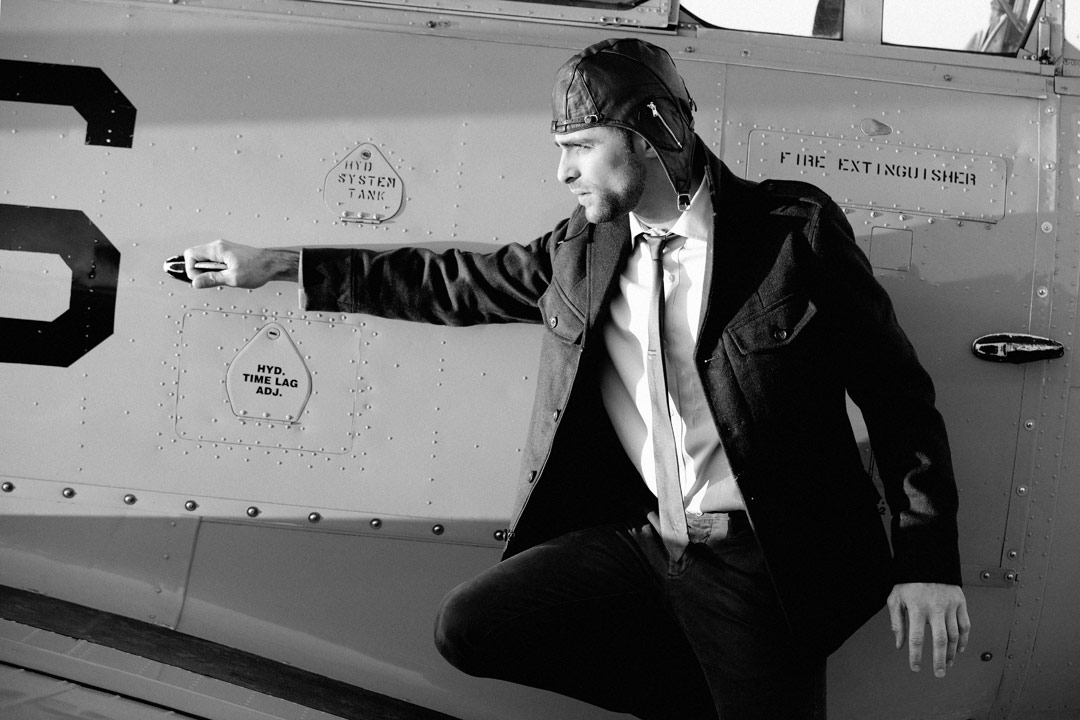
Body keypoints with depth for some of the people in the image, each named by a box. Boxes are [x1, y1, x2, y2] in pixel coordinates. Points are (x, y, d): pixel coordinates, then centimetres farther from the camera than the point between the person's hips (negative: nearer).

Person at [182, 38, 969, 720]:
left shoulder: (793, 228, -9)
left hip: (760, 564, -5)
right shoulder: (582, 250, 6)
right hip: (639, 541, 5)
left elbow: (897, 390, -5)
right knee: (469, 627, -6)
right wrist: (281, 263, 16)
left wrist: (928, 562, -10)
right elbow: (454, 283, 16)